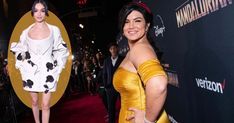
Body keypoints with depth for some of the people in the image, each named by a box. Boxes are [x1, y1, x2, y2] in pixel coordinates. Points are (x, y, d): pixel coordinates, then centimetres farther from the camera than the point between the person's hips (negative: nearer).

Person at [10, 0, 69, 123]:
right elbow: (19, 51, 13)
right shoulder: (26, 32, 2)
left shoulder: (54, 30, -2)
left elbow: (61, 50, 6)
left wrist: (57, 67, 1)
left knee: (45, 105, -2)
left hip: (47, 72, -2)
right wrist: (23, 67, 5)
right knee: (34, 101, 13)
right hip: (31, 71, 2)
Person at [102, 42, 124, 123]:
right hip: (110, 87, 3)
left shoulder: (122, 59, -1)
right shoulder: (106, 61, 8)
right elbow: (104, 74, 11)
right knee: (110, 107, 9)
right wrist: (105, 86, 4)